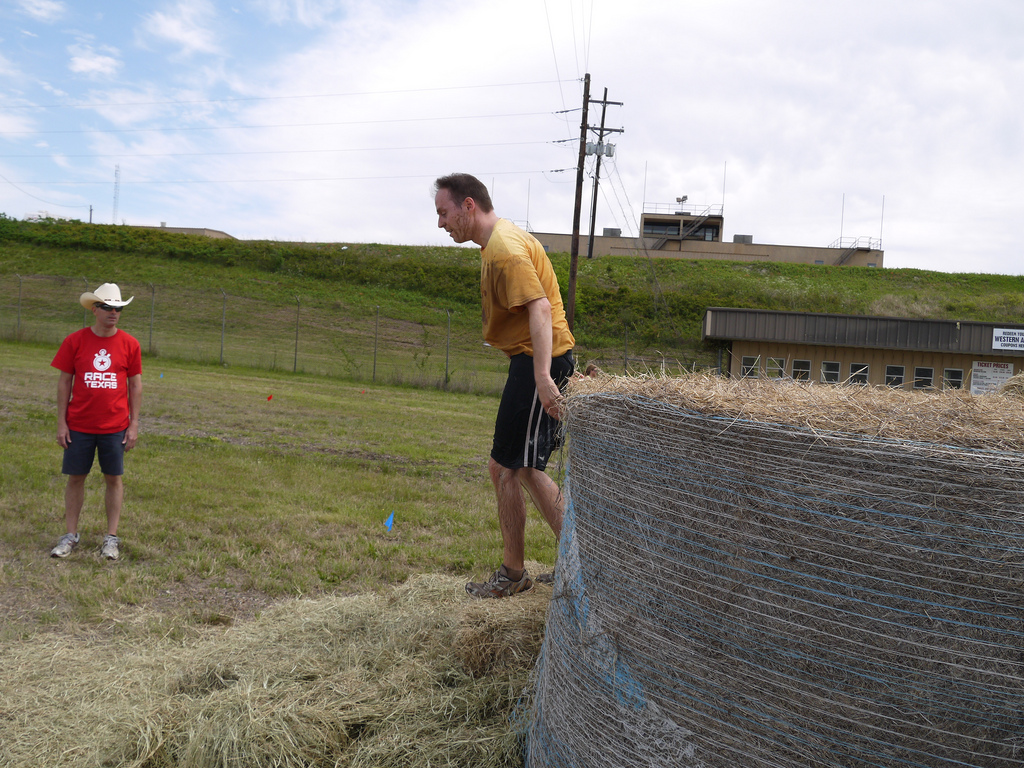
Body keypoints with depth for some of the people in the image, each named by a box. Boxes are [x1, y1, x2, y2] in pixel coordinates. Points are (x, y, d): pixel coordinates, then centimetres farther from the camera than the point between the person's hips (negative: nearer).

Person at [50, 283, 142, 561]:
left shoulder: (129, 345, -1)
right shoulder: (75, 341, -2)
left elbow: (135, 385, 4)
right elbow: (64, 382, 2)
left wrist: (134, 424, 0)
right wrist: (61, 422, -1)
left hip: (115, 426, 0)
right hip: (79, 425, 0)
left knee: (113, 478, 5)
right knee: (75, 477, 6)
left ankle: (111, 538, 15)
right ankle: (71, 535, 19)